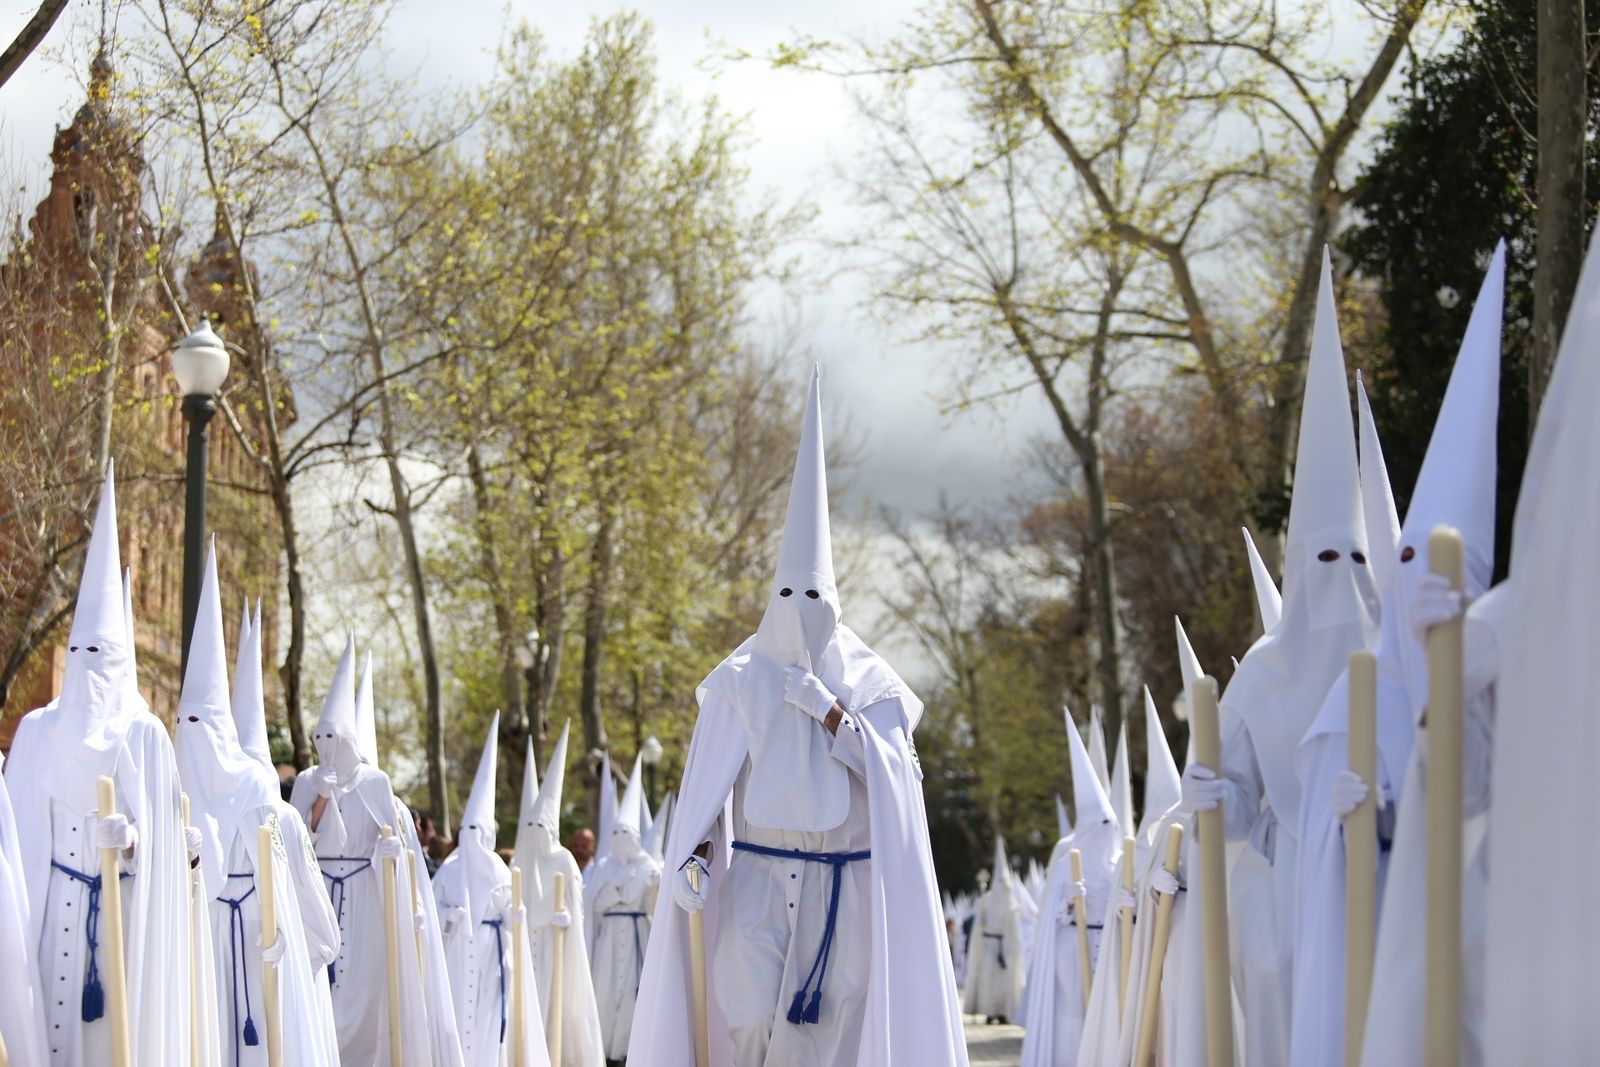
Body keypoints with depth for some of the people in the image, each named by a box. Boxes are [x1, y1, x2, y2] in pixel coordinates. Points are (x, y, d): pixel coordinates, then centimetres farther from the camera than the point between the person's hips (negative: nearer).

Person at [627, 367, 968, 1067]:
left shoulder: (867, 681, 5)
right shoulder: (742, 680, 2)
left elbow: (893, 774, -5)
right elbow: (707, 777, -5)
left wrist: (830, 712, -13)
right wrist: (691, 855, -19)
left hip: (843, 882, 1)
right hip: (756, 877, -1)